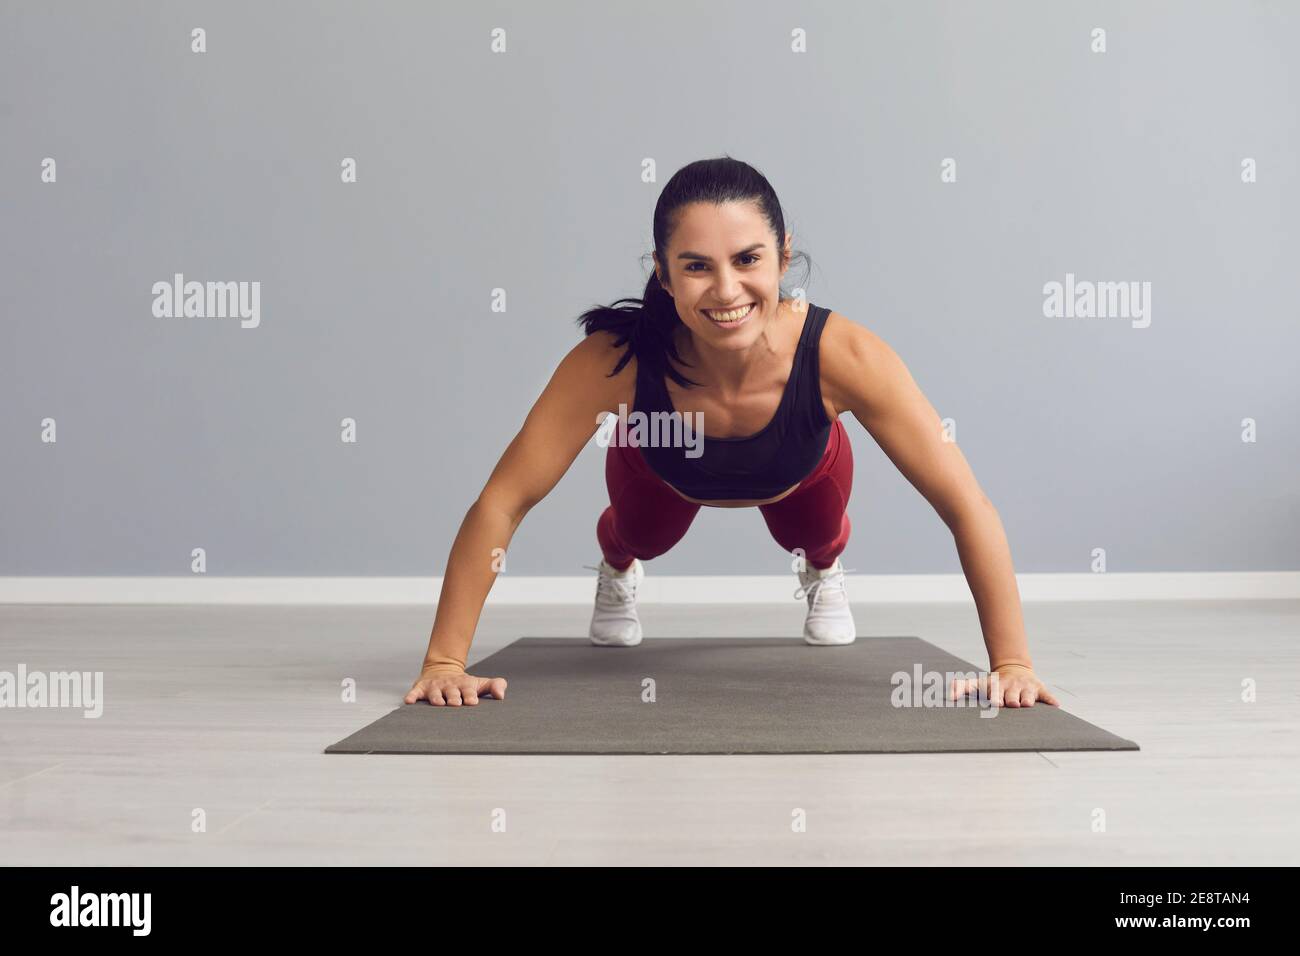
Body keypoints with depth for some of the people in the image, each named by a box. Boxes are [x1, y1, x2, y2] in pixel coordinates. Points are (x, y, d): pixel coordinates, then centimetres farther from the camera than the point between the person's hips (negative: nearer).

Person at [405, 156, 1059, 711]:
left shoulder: (841, 355, -45)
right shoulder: (616, 360, -44)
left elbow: (967, 508, -38)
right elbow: (503, 503, -37)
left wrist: (1012, 665, -38)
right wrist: (444, 662, -37)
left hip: (800, 474, 0)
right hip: (663, 471, 0)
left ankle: (824, 572, 53)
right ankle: (617, 573, 57)